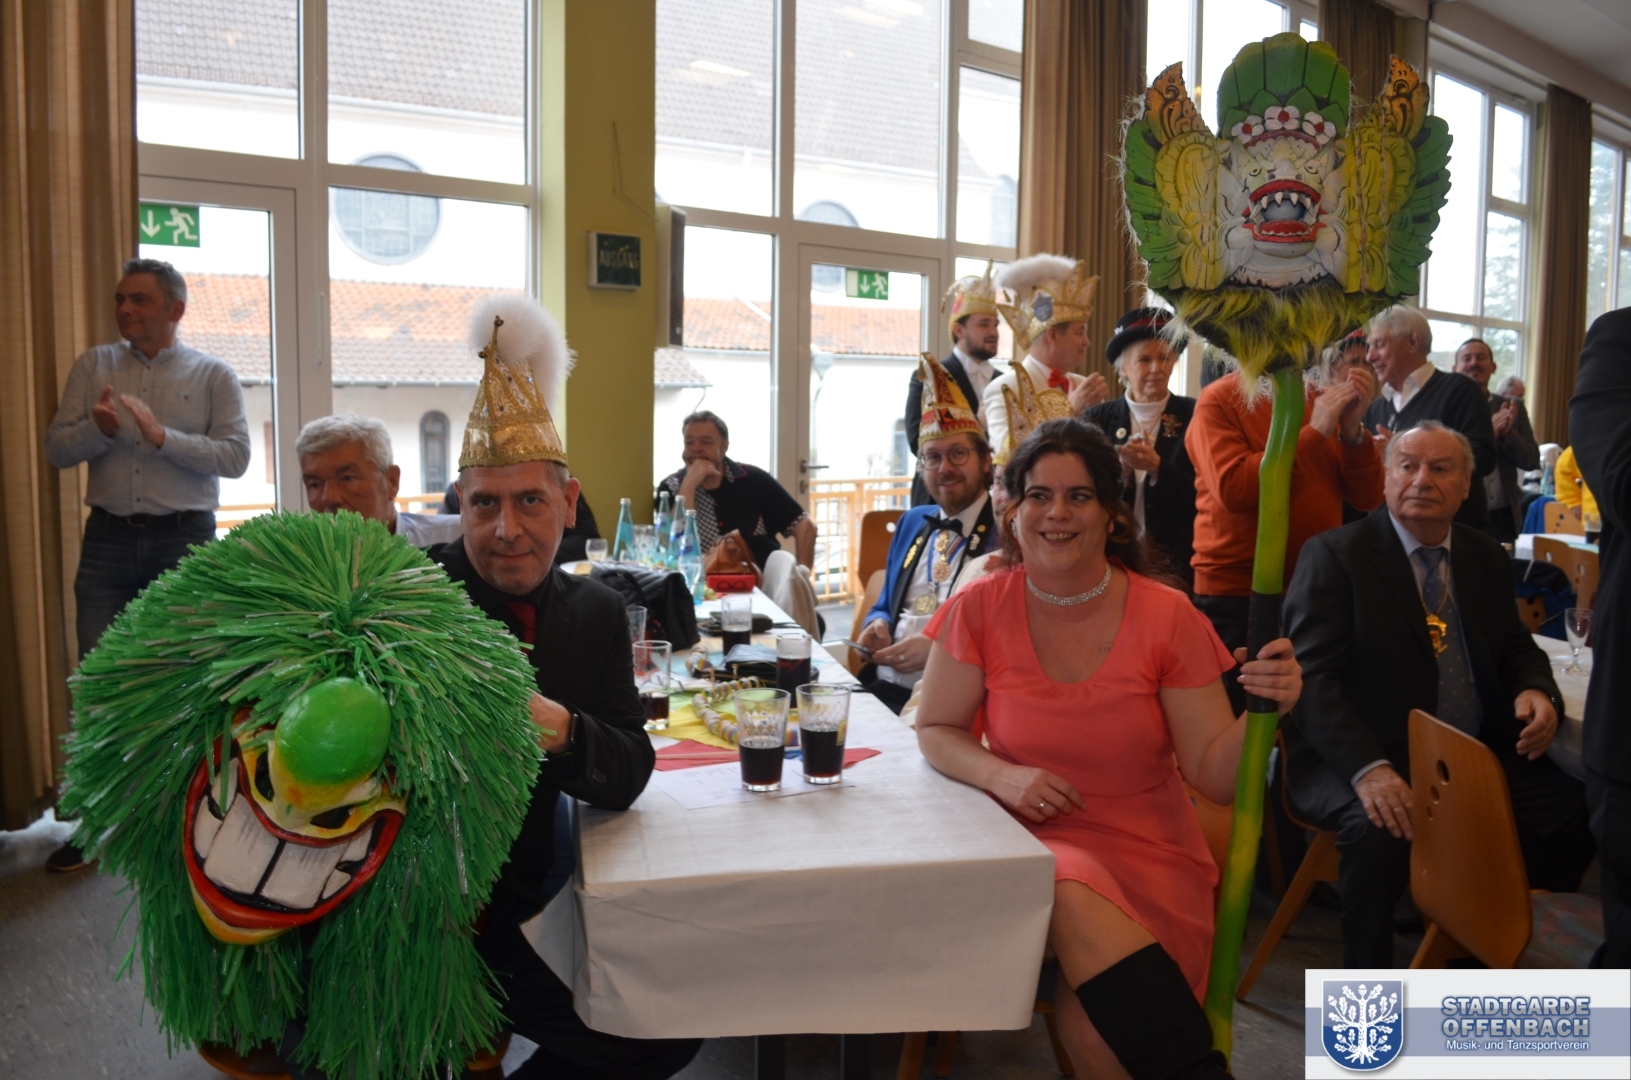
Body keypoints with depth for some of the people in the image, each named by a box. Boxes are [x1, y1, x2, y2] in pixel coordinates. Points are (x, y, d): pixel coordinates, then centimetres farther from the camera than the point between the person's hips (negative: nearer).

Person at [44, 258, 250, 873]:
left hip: (183, 538, -2)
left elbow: (235, 456, -8)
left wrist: (161, 436, -20)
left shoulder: (213, 375, 3)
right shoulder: (93, 365, 10)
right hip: (109, 538, 2)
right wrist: (98, 429, -15)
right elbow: (56, 449, 5)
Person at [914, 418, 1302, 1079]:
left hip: (1150, 857, -1)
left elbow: (1215, 777, -6)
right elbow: (935, 731, 4)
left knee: (1095, 1023, -29)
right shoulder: (980, 610, -5)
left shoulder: (1168, 617, -7)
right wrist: (1002, 776, -16)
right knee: (1075, 897, -33)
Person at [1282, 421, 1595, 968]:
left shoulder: (1487, 557, 13)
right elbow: (1312, 676, -14)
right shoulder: (1334, 554, -6)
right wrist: (1368, 768, -30)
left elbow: (1517, 649, 23)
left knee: (1575, 811, -16)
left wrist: (1536, 691, -4)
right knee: (1380, 828, -34)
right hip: (1366, 760, -6)